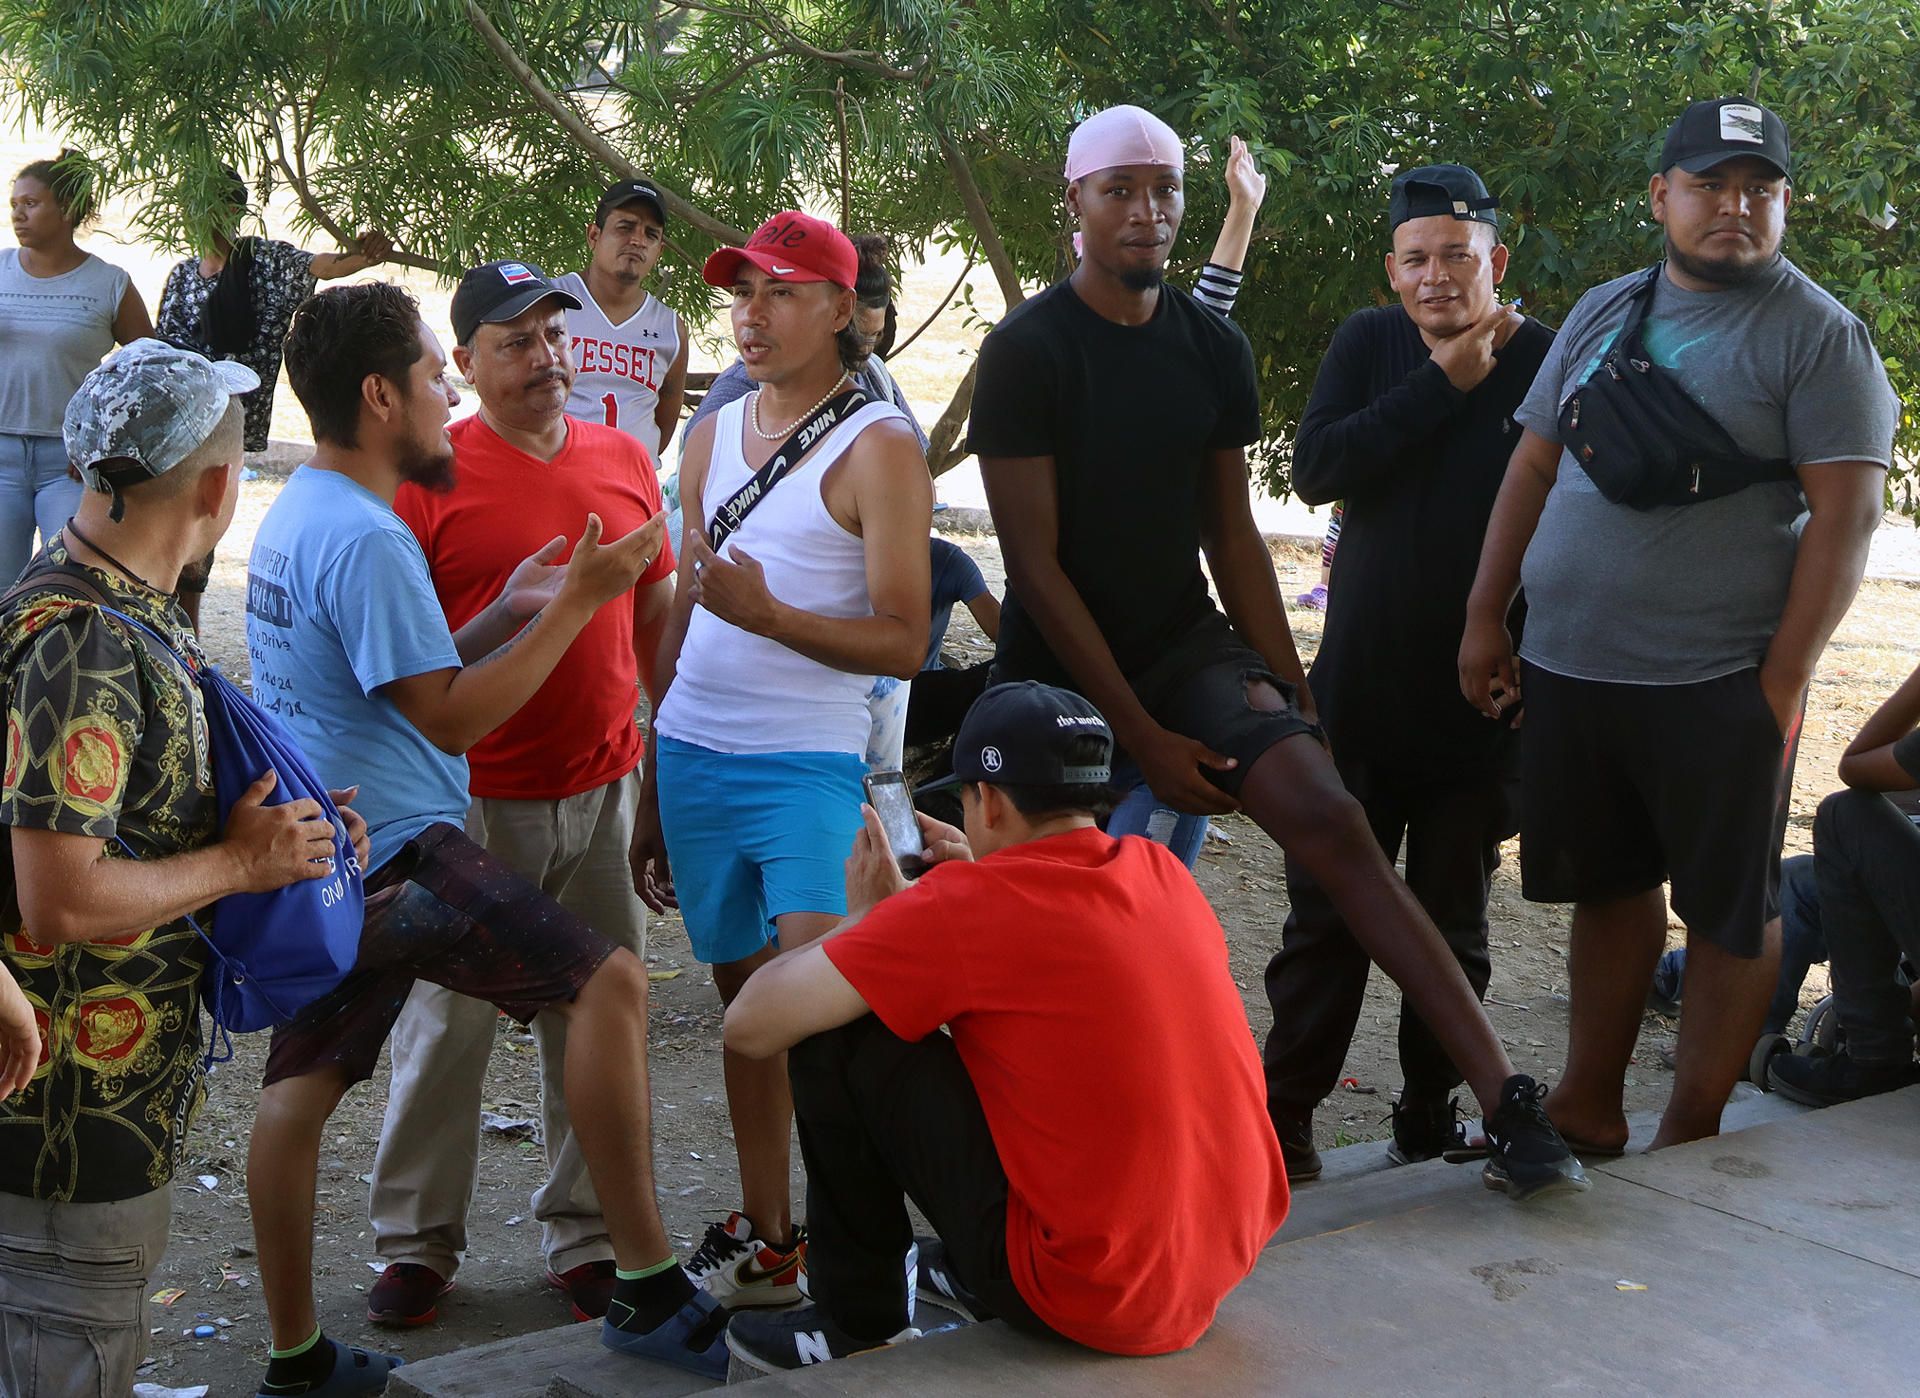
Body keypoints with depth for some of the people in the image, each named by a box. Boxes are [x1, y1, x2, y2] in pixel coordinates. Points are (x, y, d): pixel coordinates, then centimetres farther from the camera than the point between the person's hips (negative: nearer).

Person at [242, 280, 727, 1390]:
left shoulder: (297, 513, 15)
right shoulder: (364, 537, -18)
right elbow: (453, 717, -17)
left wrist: (507, 612, 13)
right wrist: (575, 602, -14)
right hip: (395, 851, -11)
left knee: (304, 1082, 13)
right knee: (609, 982, -15)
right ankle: (648, 1288, -13)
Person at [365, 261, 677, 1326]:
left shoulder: (624, 460, 9)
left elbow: (659, 610, 16)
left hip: (604, 788, 4)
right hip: (475, 798, -4)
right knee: (446, 1021, 5)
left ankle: (585, 1236, 25)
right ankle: (417, 1242, 22)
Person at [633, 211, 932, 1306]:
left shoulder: (879, 447, -6)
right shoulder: (715, 435, 14)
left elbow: (902, 643, -12)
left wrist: (764, 613, -25)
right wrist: (650, 792, 18)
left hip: (807, 763, -6)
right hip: (694, 754, 6)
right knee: (745, 994, 12)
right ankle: (766, 1237, 22)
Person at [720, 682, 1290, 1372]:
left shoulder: (968, 903, -15)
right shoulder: (1162, 870, 4)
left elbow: (751, 1025, -12)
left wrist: (865, 914, 4)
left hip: (1091, 1302, -7)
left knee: (835, 1041, -2)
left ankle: (861, 1318, 15)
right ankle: (969, 1269, 35)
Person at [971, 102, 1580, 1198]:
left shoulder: (1215, 348, 4)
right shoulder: (1030, 349, -11)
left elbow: (1232, 534, 10)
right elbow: (1034, 562, -14)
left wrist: (1288, 694, 2)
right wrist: (1143, 737, -16)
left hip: (1188, 646, 3)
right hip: (1062, 667, -2)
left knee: (1332, 823, -17)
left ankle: (1509, 1105, -22)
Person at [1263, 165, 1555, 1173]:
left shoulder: (1545, 362, -5)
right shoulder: (1368, 344, 2)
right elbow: (1316, 469, -13)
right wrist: (1443, 383, -14)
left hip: (1480, 702, -1)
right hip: (1359, 690, 1)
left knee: (1451, 927, 11)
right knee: (1322, 919, 6)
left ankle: (1429, 1123, 25)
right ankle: (1283, 1118, 18)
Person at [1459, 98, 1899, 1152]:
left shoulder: (1817, 335, -5)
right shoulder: (1604, 312, 11)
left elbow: (1846, 514, -11)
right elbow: (1533, 466, 14)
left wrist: (1783, 681, -16)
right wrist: (1484, 617, 9)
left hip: (1718, 684, -5)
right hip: (1567, 669, 5)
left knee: (1730, 909, 4)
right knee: (1608, 887, 15)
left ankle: (1689, 1140, 16)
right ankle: (1590, 1108, 27)